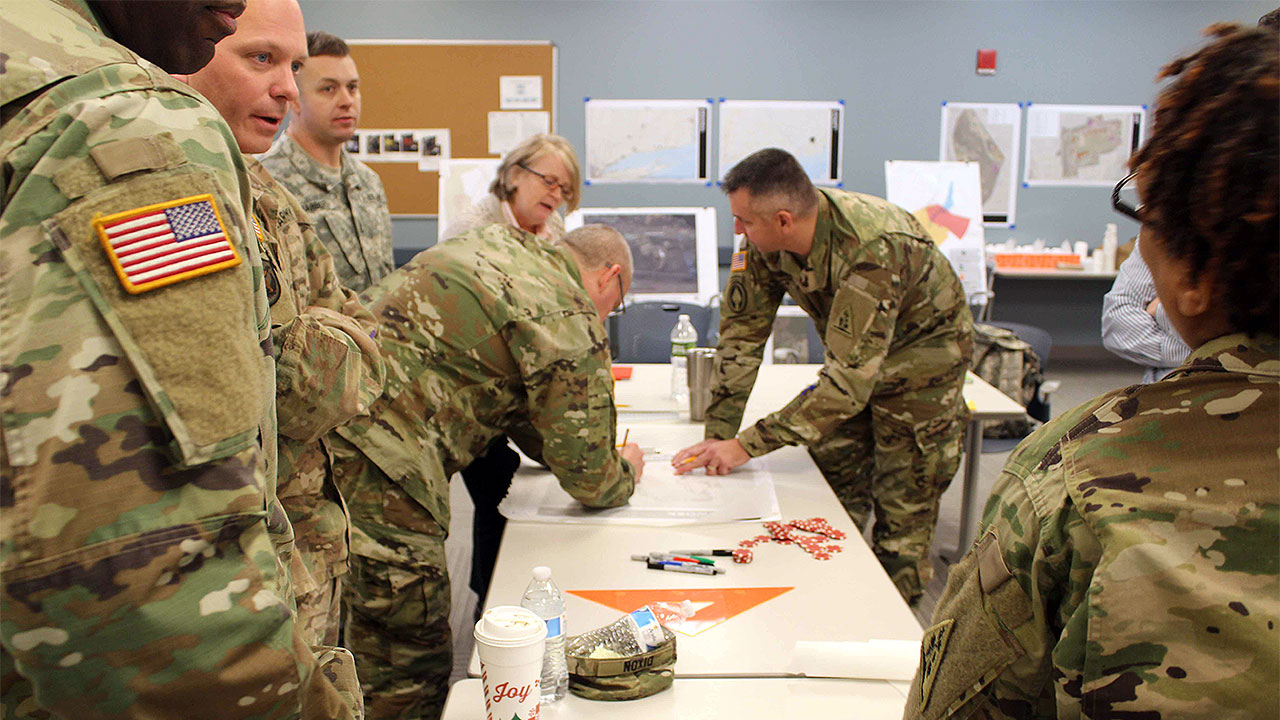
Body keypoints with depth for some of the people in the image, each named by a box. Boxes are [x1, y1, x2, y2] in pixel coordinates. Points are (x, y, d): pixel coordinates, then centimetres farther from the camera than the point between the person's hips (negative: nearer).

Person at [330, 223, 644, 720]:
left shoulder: (499, 243, 19)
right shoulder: (571, 317, -6)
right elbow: (588, 479, 1)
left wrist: (551, 448, 33)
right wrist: (624, 473, 22)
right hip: (374, 470, -10)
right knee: (410, 674, 4)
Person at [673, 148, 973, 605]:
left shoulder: (873, 250, -39)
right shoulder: (766, 242, -19)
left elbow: (850, 378, -40)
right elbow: (742, 330, -10)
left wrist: (747, 446, -38)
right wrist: (718, 435, -16)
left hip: (919, 356, -6)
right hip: (854, 358, 6)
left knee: (902, 518, -3)